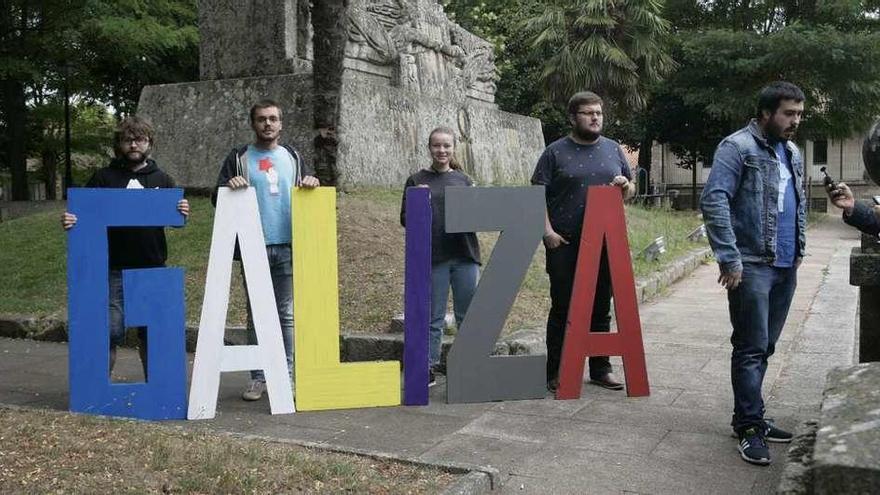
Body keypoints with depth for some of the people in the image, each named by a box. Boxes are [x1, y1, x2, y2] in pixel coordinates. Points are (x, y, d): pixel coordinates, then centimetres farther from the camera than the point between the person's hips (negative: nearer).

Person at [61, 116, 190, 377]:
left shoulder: (162, 179, 10)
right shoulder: (103, 178, 5)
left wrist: (182, 214, -10)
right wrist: (69, 220, -17)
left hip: (153, 268, 2)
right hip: (114, 269, -1)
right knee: (111, 331, -3)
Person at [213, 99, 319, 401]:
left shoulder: (292, 157, 13)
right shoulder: (238, 158, 7)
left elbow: (308, 192, 17)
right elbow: (218, 198, 6)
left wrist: (312, 183, -6)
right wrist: (229, 186, -16)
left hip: (287, 247, 1)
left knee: (286, 314, 5)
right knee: (256, 314, 4)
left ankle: (287, 376, 12)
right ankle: (258, 378, 11)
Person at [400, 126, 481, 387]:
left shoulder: (464, 180, 12)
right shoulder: (417, 181, 6)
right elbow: (405, 219, 4)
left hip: (465, 256, 2)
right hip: (432, 257, -2)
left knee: (468, 315, 7)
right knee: (433, 317, 3)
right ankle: (429, 367, 12)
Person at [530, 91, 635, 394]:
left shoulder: (613, 150, 12)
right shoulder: (556, 152, 0)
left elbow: (630, 191, 20)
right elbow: (538, 194, -4)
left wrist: (626, 185, -3)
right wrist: (547, 231, -14)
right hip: (564, 244, -4)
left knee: (601, 308, 10)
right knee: (562, 309, 1)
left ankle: (601, 369, 21)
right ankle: (556, 372, 9)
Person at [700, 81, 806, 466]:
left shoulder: (792, 153, 17)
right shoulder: (737, 147, -9)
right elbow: (713, 201, -19)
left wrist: (799, 248, 19)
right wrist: (729, 258, -22)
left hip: (785, 268, 8)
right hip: (752, 266, -8)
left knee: (764, 347, 13)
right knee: (751, 348, -4)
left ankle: (750, 417, 24)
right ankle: (750, 427, 4)